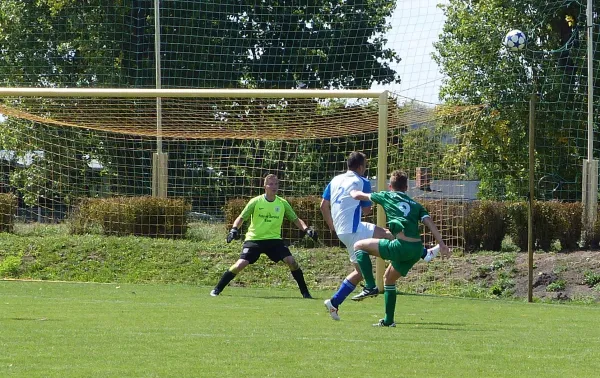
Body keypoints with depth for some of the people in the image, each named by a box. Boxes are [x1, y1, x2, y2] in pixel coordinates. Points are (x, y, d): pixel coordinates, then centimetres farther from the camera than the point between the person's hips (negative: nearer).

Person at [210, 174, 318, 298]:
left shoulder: (282, 203, 2)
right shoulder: (256, 202, -6)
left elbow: (295, 219, 7)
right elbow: (241, 218, -4)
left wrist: (306, 229, -11)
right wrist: (234, 229, -23)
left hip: (274, 239, 2)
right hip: (254, 239, -2)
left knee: (291, 261, -16)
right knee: (241, 264, -18)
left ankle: (305, 292, -2)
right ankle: (217, 289, -3)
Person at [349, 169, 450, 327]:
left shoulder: (387, 196, 13)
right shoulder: (415, 205, 24)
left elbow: (357, 196, 26)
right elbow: (429, 222, 9)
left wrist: (354, 191, 49)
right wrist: (442, 245, 2)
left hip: (401, 246, -6)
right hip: (417, 249, 6)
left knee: (359, 246, 8)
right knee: (389, 278, 27)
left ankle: (370, 287, -2)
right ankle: (388, 320, 29)